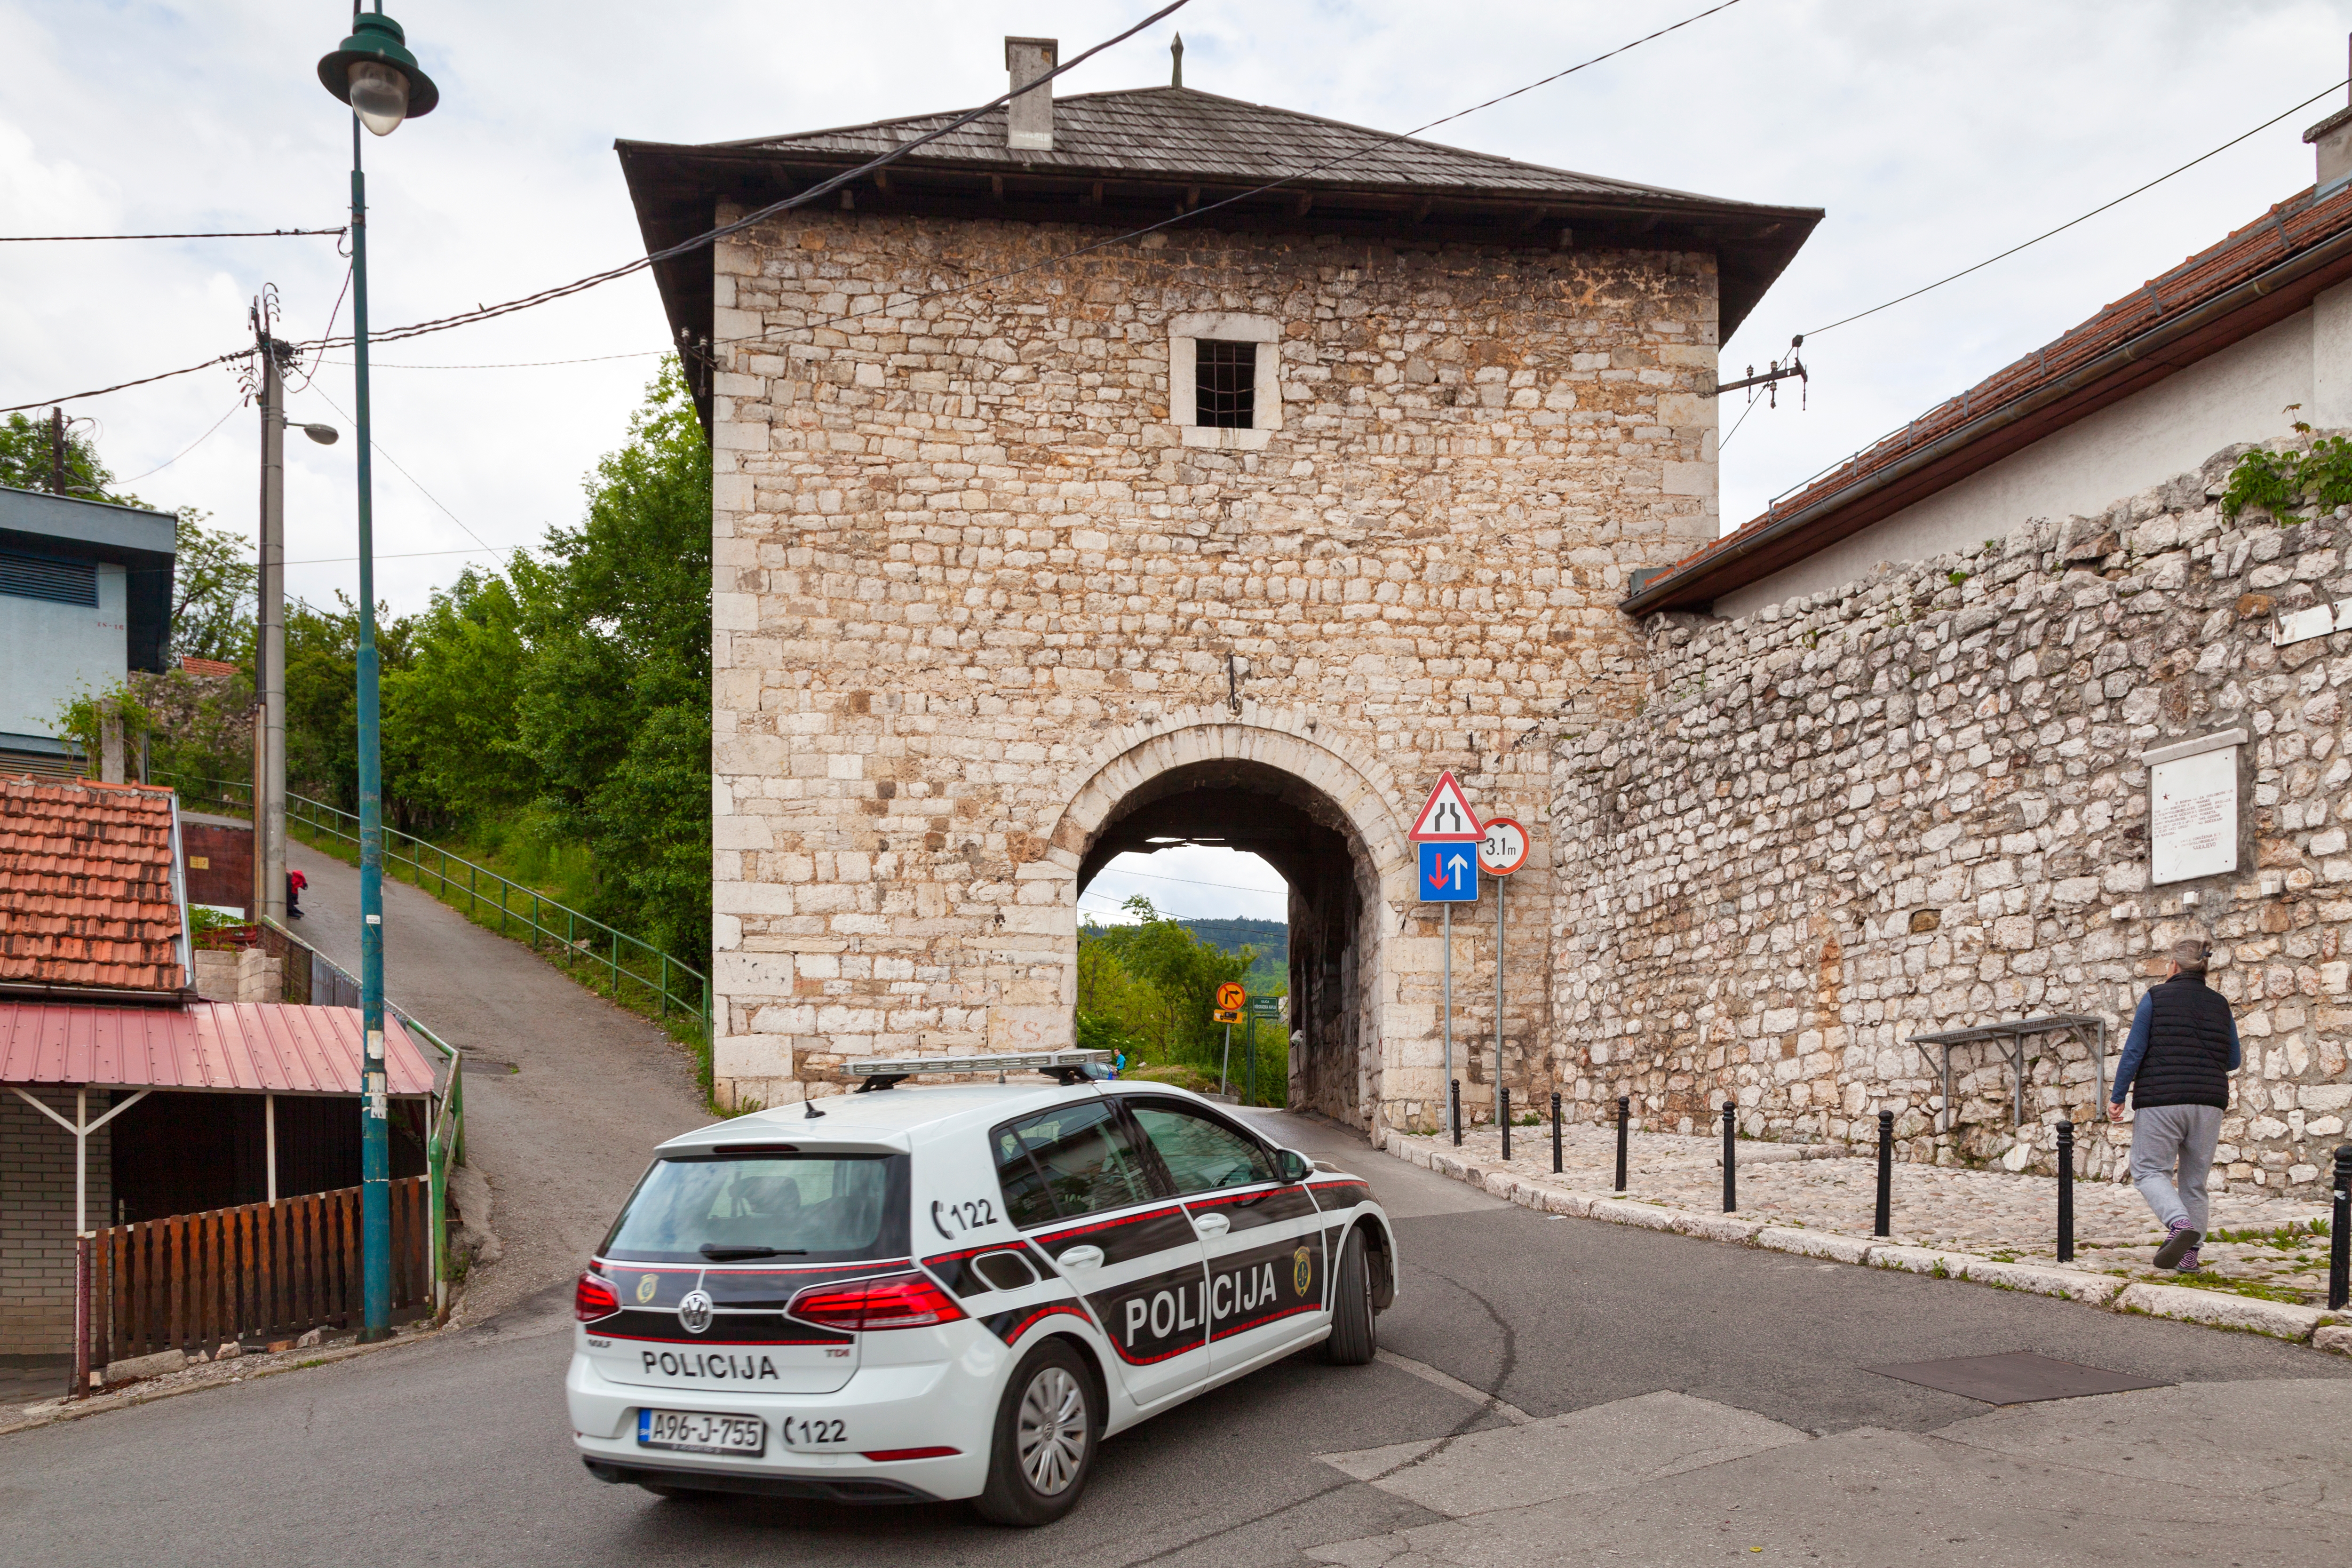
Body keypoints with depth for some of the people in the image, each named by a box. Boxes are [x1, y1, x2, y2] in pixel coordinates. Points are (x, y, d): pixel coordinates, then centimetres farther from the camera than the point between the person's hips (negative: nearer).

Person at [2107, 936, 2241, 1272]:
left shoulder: (2156, 997, -2)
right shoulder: (2219, 1004, 10)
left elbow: (2134, 1051, -6)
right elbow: (2233, 1061, 14)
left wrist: (2117, 1097, -2)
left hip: (2161, 1097, -4)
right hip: (2208, 1102, 4)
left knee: (2149, 1170, 2)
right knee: (2194, 1179, 12)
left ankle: (2180, 1224, -23)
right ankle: (2189, 1253, 11)